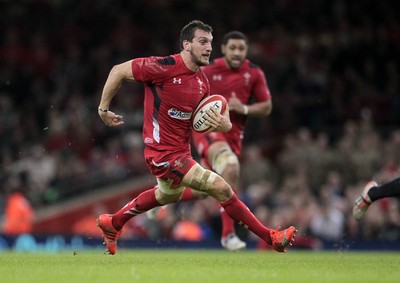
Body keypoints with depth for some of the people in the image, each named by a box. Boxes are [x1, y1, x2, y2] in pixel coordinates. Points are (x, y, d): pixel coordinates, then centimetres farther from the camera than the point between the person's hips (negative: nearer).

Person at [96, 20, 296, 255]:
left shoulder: (203, 81, 4)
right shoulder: (164, 67, -20)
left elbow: (202, 120, 13)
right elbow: (118, 71, -12)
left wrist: (223, 125, -10)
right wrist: (103, 108, -7)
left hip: (181, 151, 10)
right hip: (164, 153, -10)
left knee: (168, 195, 34)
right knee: (221, 188, -15)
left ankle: (112, 223, 53)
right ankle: (271, 238, -7)